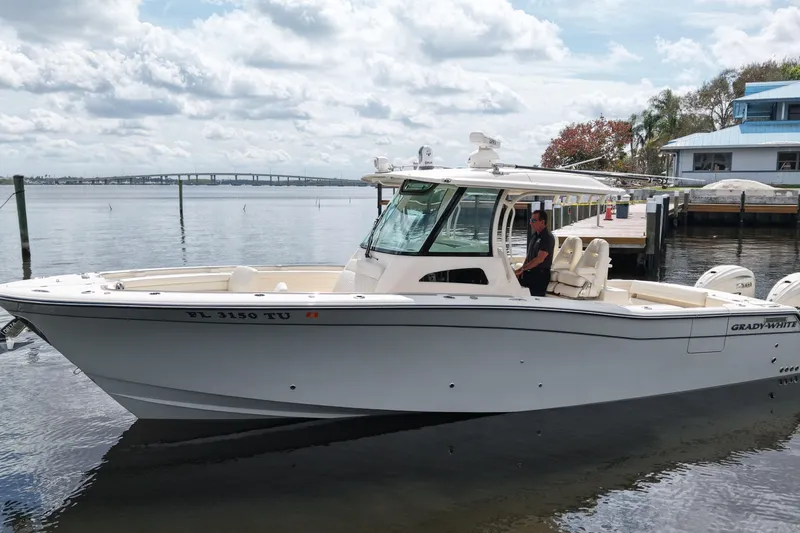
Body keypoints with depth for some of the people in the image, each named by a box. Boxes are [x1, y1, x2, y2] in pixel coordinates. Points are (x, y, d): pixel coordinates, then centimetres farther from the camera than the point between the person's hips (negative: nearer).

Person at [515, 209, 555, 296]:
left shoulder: (548, 237, -16)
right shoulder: (534, 235, 12)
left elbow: (539, 259, -23)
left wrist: (523, 268, -20)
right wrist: (522, 269, 4)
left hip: (541, 274, -8)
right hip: (530, 272, 8)